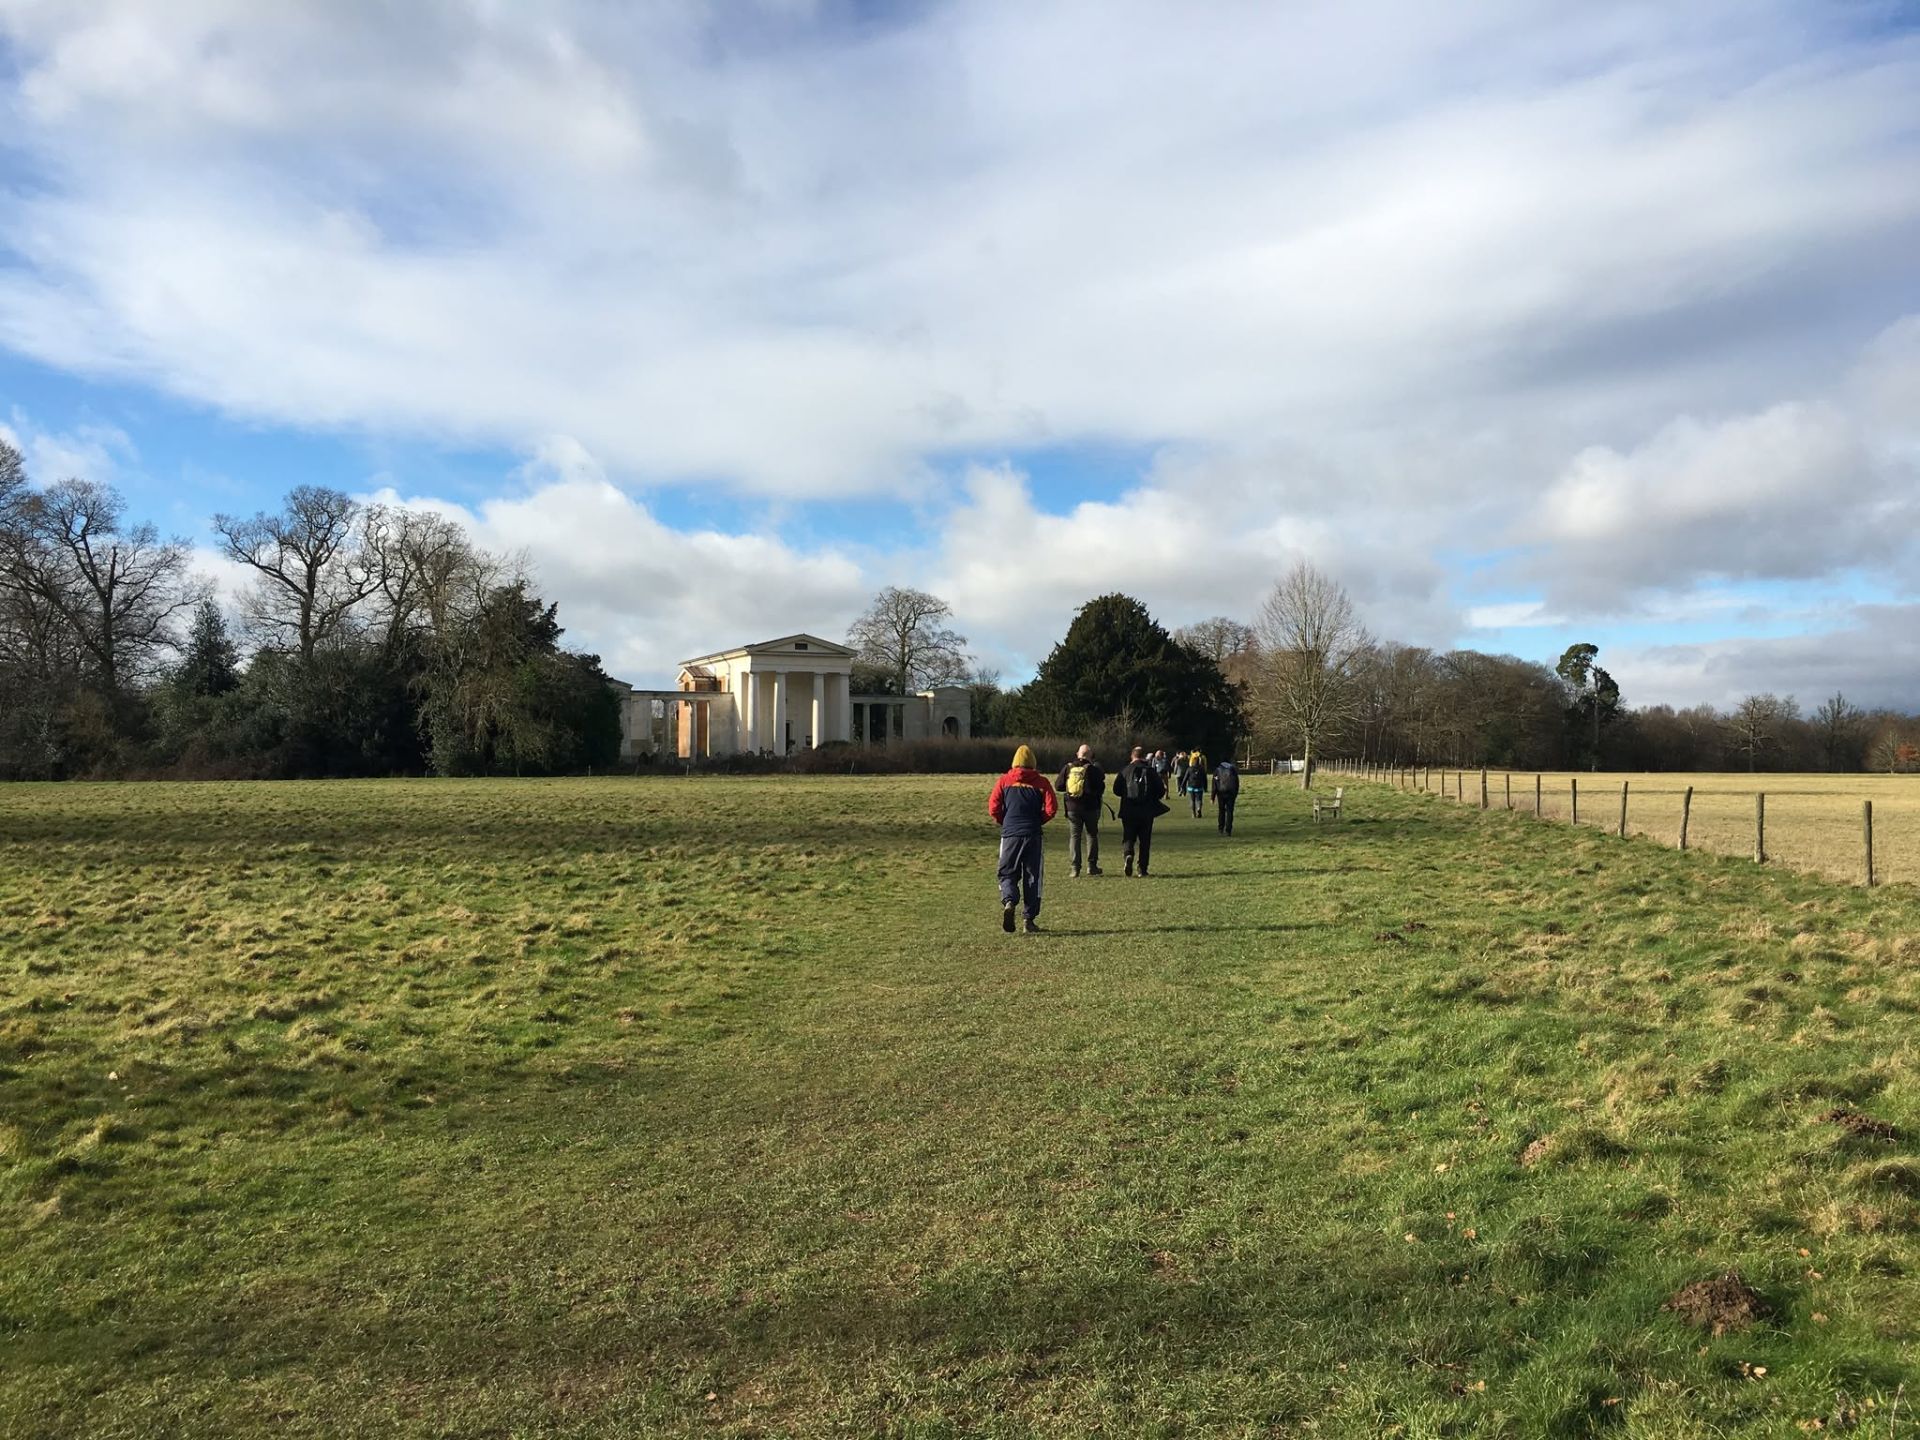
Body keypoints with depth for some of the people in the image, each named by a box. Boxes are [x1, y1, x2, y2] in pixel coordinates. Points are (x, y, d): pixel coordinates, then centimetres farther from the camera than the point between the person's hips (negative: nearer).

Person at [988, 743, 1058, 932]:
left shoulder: (1004, 781, 2)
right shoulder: (1041, 782, 1)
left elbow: (993, 807, -3)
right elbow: (1051, 808, -4)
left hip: (1010, 834, 0)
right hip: (1032, 835, 0)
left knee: (1007, 874, 9)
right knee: (1032, 876, 9)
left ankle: (1009, 902, -21)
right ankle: (1030, 919, 9)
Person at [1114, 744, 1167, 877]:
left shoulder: (1125, 770, -2)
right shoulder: (1151, 771, -2)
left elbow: (1116, 790, 0)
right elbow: (1161, 790, 0)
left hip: (1128, 811, 0)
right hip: (1147, 812, 0)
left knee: (1128, 837, 9)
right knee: (1145, 841, 9)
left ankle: (1128, 854, -20)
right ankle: (1142, 869, 7)